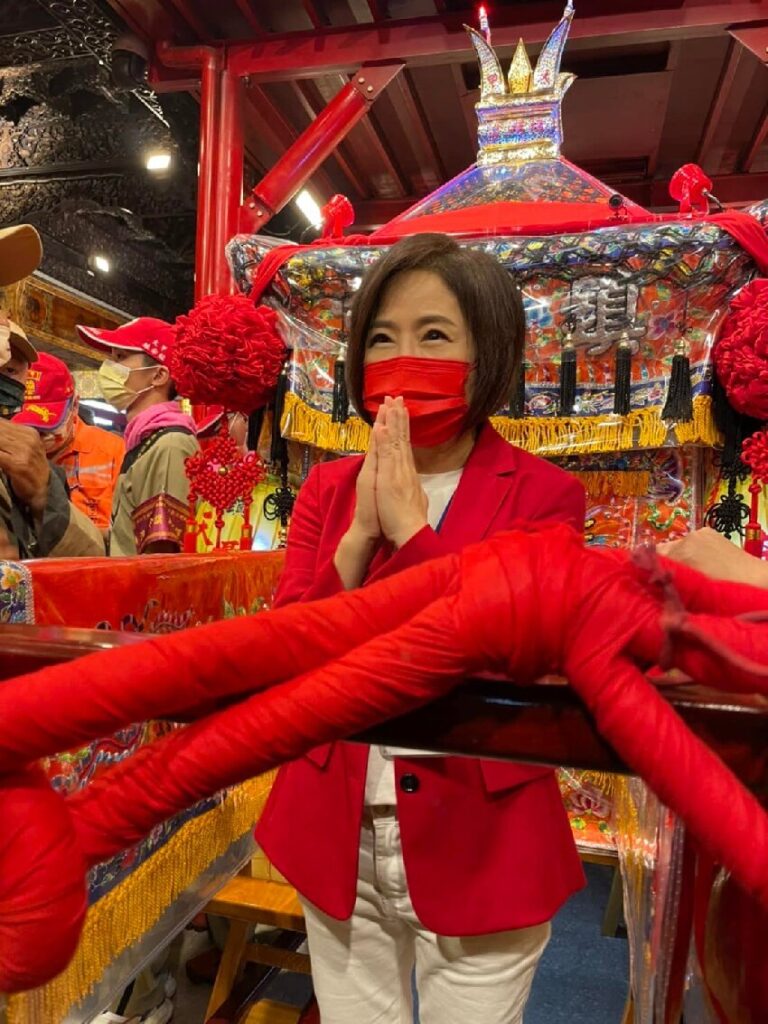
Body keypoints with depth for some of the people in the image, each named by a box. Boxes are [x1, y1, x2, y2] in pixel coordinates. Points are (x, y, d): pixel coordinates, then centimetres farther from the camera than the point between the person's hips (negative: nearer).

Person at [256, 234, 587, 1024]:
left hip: (477, 847, -3)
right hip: (335, 839, 4)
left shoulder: (542, 494, -10)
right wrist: (360, 535, -19)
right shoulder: (328, 487, 1)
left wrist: (409, 528, -23)